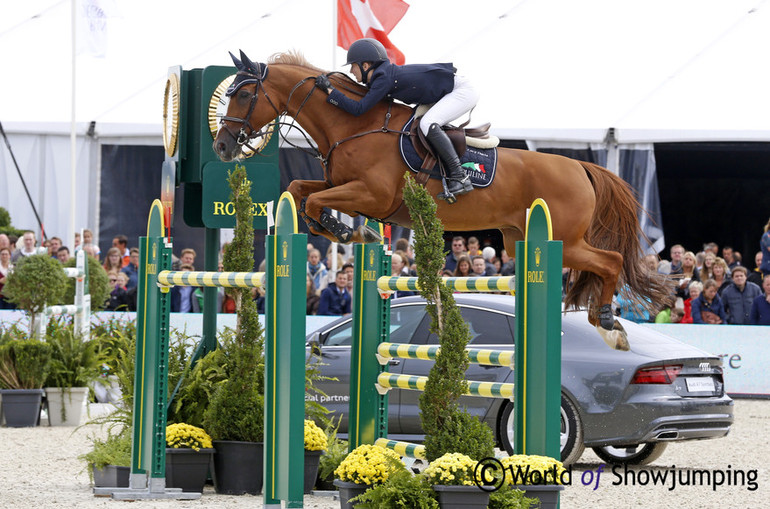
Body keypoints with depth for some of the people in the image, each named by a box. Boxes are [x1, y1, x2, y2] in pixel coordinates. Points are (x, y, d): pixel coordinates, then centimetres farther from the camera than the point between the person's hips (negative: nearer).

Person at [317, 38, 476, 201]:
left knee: (427, 124, -26)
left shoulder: (384, 79, -21)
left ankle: (460, 178, -25)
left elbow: (358, 108, -24)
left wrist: (329, 90, -18)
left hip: (462, 90, -10)